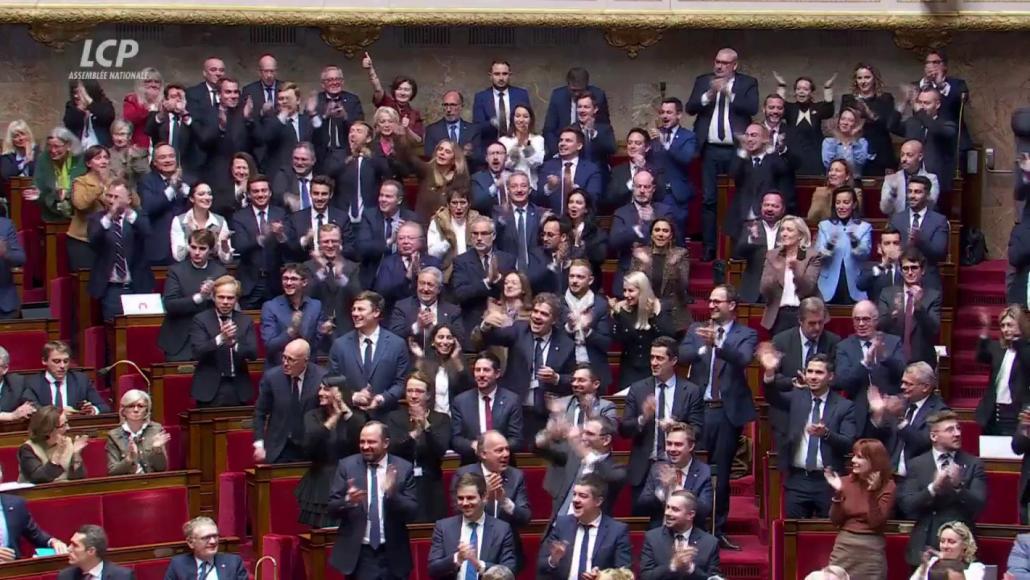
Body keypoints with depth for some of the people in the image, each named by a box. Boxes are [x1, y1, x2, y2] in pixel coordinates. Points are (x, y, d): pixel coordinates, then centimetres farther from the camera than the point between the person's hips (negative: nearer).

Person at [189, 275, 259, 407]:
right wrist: (220, 338, -28)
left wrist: (234, 344, -21)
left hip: (238, 390, 3)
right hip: (210, 389, -2)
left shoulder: (246, 320, 7)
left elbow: (253, 353, -2)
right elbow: (198, 351, -12)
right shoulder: (201, 319, -1)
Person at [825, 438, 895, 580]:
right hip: (844, 546, 2)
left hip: (872, 549, -2)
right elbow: (835, 521, 1)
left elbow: (875, 522, -13)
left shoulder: (887, 486, -4)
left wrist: (872, 492, -22)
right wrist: (838, 493, -11)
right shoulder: (846, 482, 3)